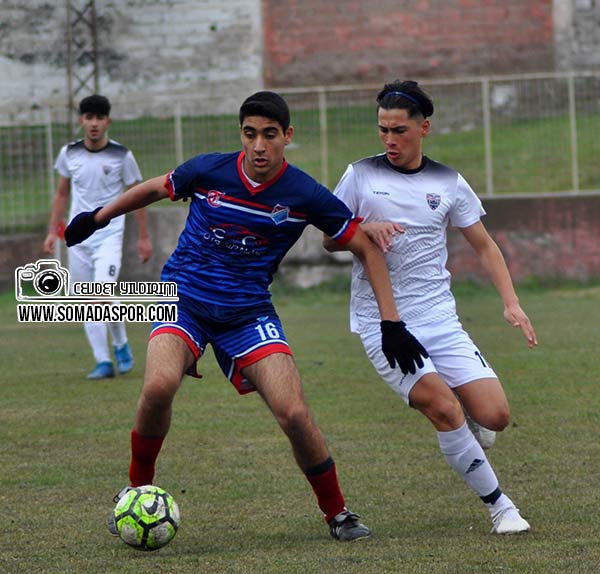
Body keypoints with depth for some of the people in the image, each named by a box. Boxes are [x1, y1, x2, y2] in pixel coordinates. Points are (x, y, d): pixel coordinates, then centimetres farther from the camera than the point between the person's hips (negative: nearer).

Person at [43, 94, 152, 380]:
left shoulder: (121, 156, -5)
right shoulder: (69, 153, 3)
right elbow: (61, 193, 15)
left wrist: (143, 237, 4)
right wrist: (52, 232, 11)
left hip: (109, 236, -4)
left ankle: (121, 344, 6)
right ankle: (103, 362, 7)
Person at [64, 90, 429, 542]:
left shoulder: (306, 196, -10)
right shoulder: (208, 171, -10)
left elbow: (367, 250, 0)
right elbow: (155, 189, 12)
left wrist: (391, 323, -6)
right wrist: (97, 218, 23)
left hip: (248, 312, 0)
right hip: (184, 299, 0)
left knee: (294, 413, -17)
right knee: (160, 384, -30)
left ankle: (337, 513, 8)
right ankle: (137, 491, -5)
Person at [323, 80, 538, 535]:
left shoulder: (448, 183, 7)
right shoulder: (361, 175, 2)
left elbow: (483, 245, 14)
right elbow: (329, 241, 7)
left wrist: (511, 302, 2)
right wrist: (365, 229, -14)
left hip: (441, 321, 3)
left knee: (495, 416, -8)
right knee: (444, 408, -22)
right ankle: (498, 505, -9)